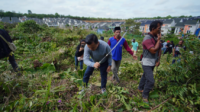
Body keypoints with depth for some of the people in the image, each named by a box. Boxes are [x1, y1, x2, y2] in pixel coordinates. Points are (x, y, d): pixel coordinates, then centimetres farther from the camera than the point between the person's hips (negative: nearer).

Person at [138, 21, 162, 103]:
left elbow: (159, 49, 12)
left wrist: (158, 60, 3)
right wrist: (159, 40, -18)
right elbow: (153, 50, -28)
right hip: (147, 63, -8)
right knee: (151, 81, -8)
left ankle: (140, 88, 43)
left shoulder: (156, 38, 5)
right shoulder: (147, 39, -21)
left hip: (153, 63, 8)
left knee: (145, 76, 22)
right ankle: (144, 96, 12)